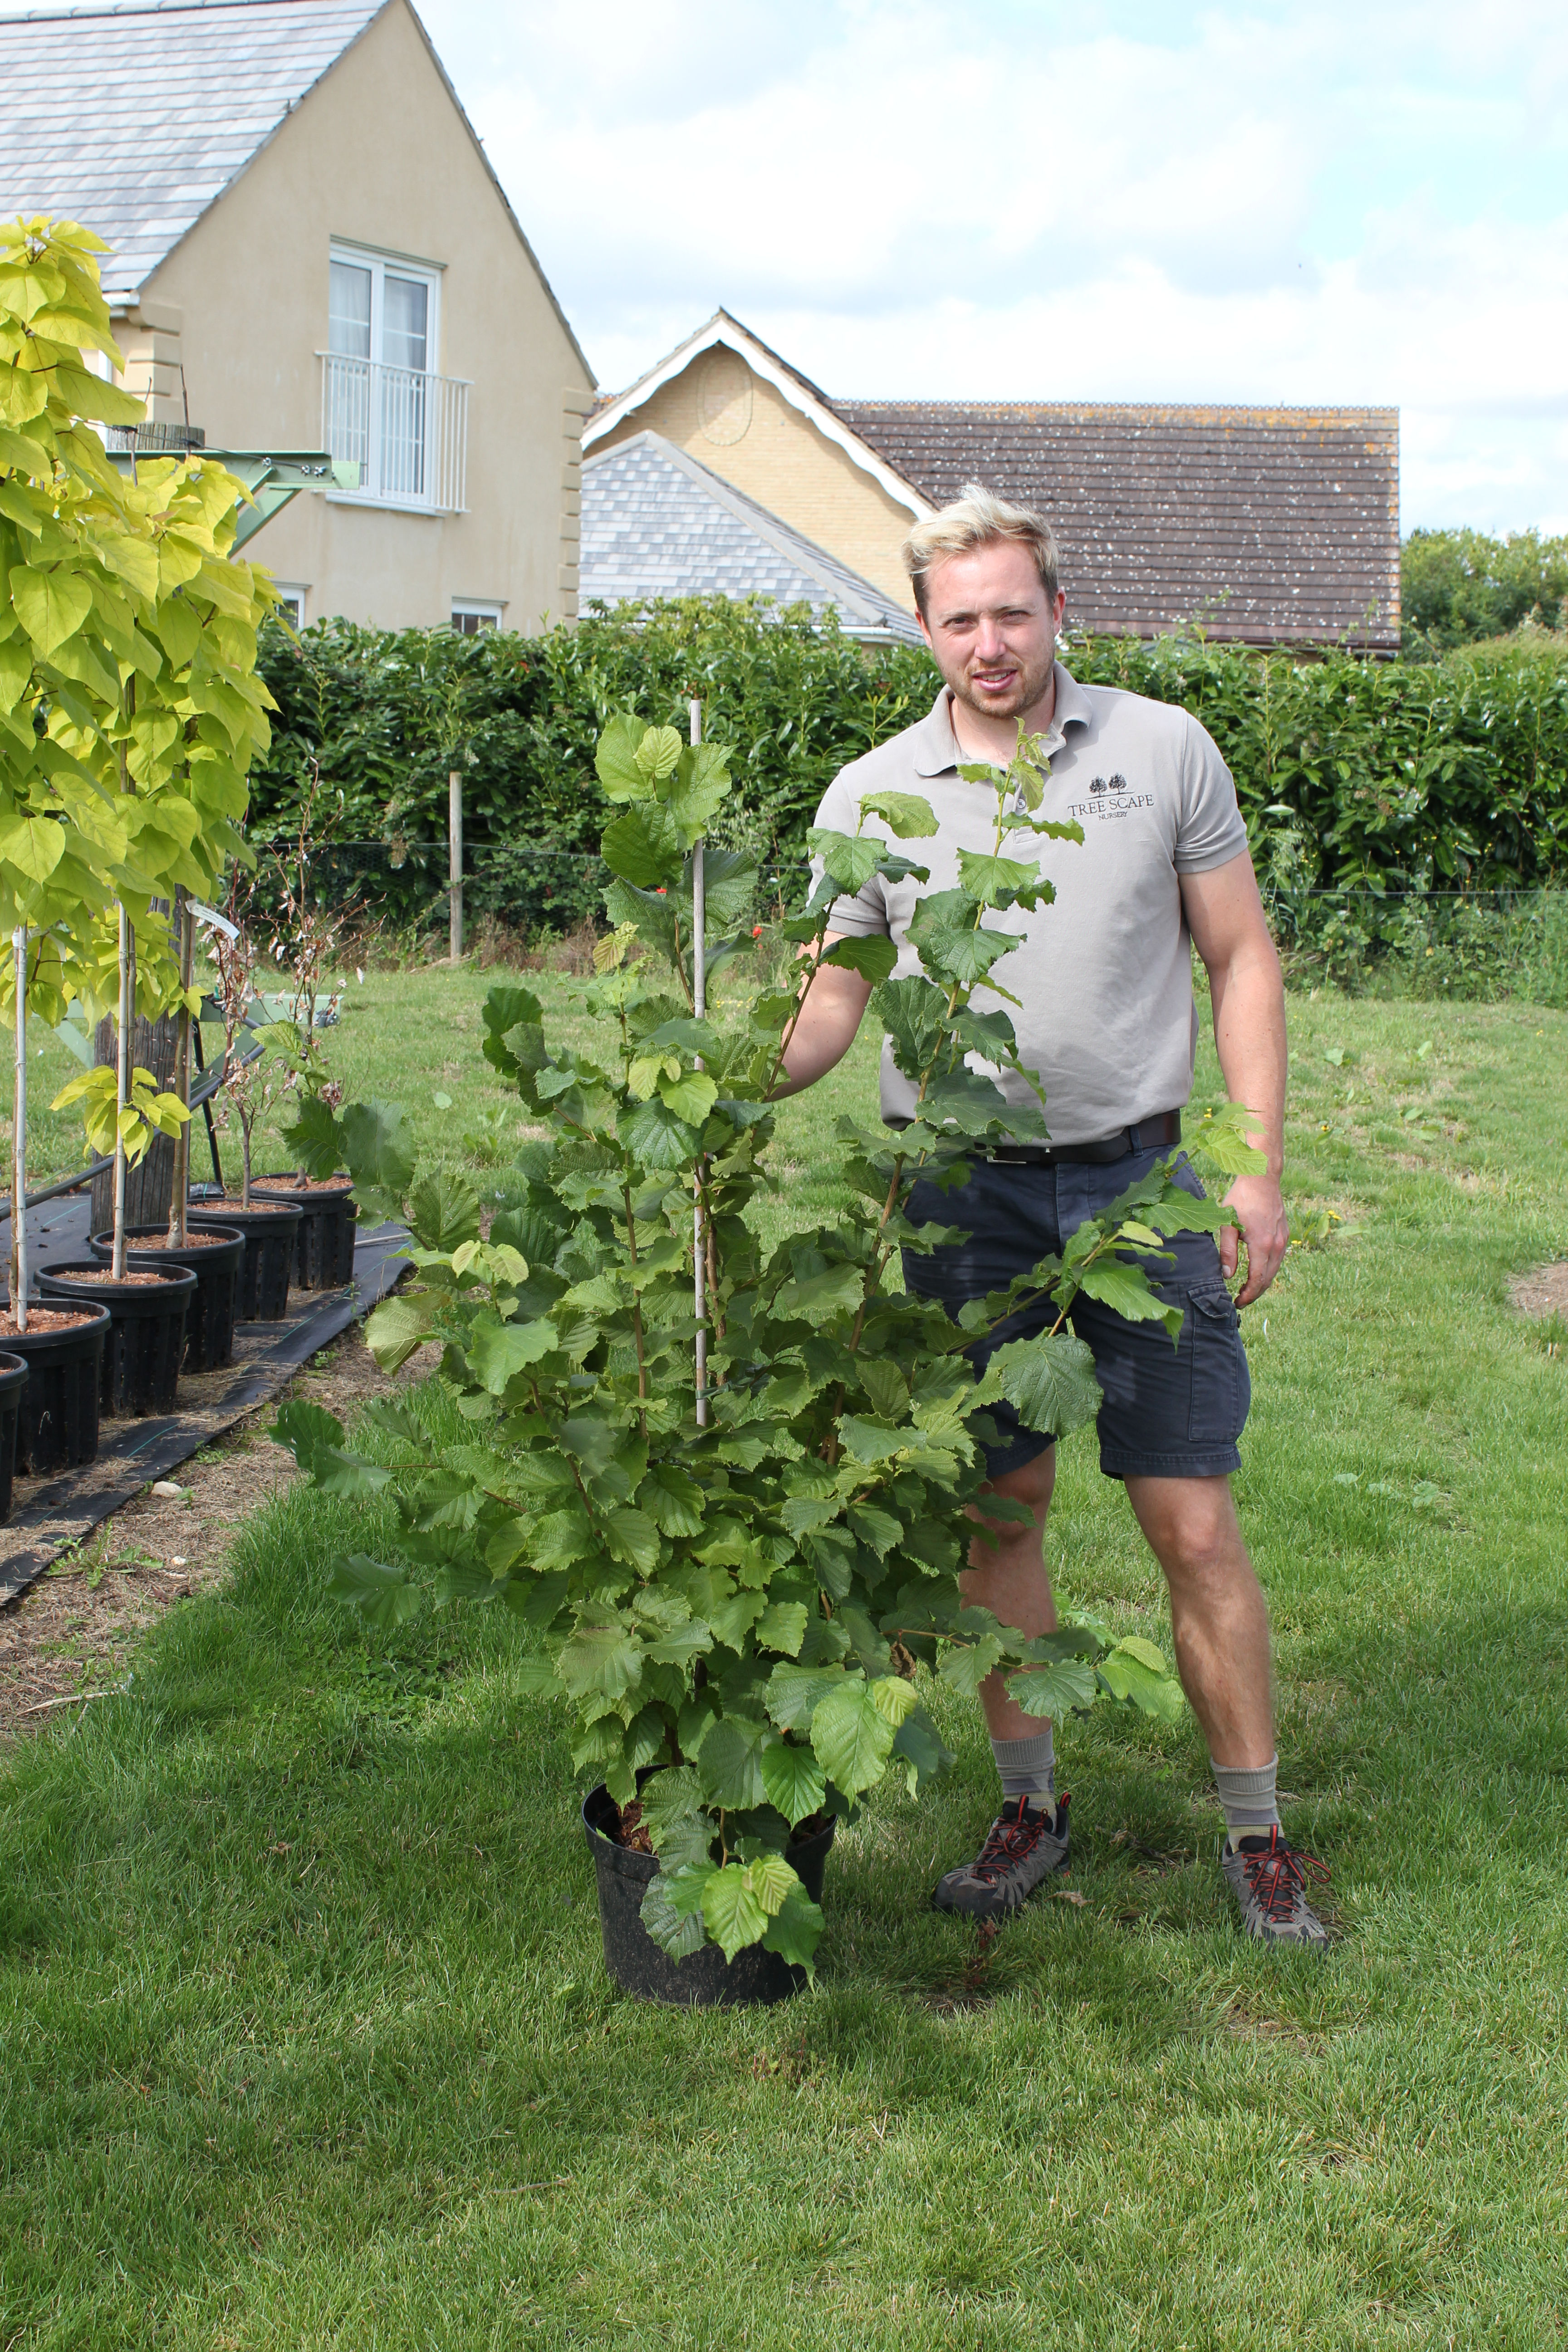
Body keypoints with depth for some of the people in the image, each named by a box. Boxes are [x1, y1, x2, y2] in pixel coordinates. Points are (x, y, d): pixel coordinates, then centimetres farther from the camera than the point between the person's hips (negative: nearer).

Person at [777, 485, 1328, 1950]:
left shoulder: (1164, 751, 2)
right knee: (995, 1510, 8)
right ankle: (1030, 1806, 24)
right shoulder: (872, 797, 3)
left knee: (1194, 1524, -1)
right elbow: (829, 1008, 5)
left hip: (1139, 1181, -1)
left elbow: (1240, 959, 6)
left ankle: (1257, 1834, 13)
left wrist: (1258, 1166, -2)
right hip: (964, 1191, 1)